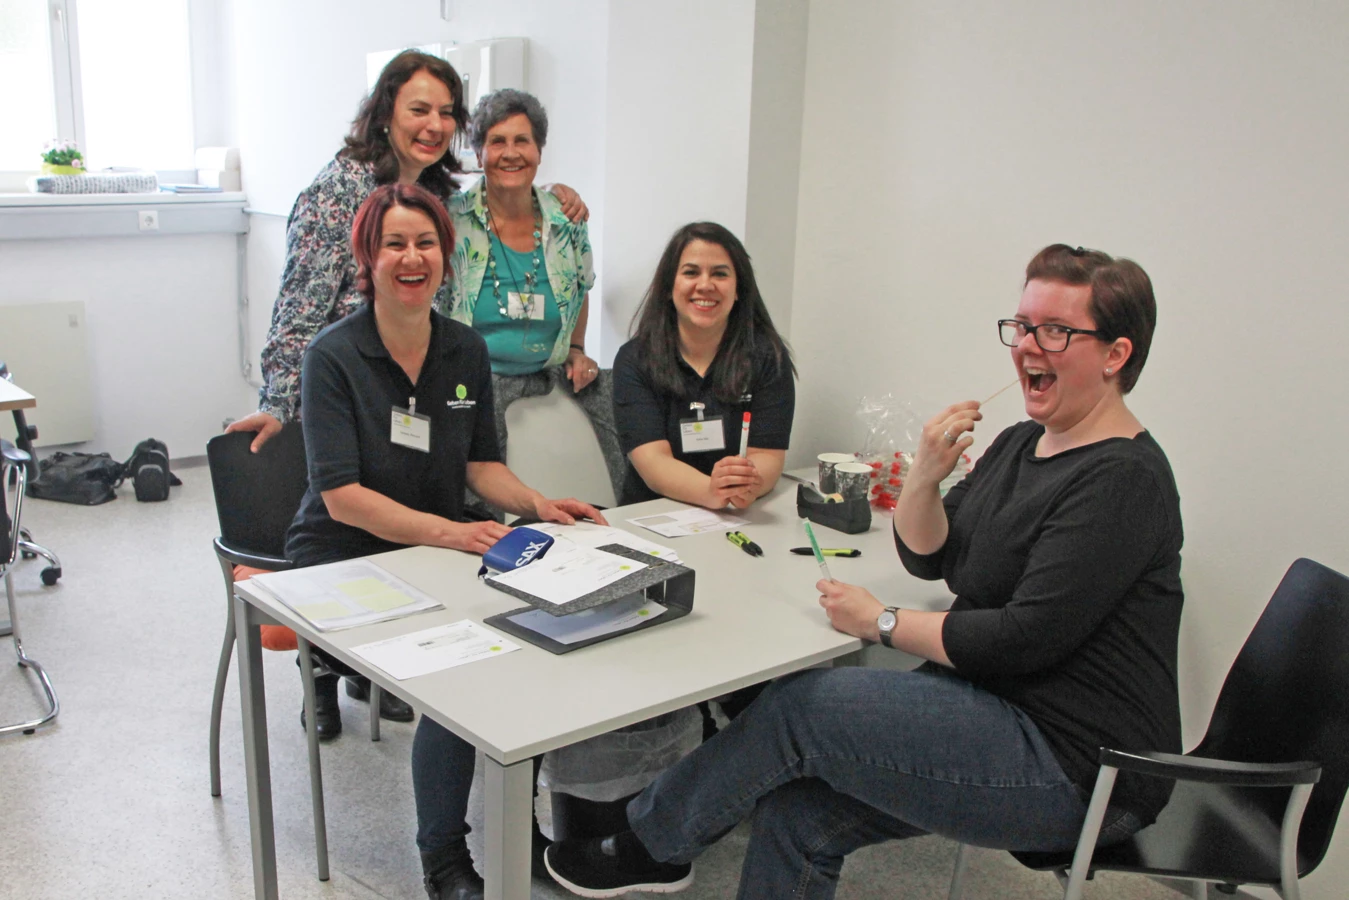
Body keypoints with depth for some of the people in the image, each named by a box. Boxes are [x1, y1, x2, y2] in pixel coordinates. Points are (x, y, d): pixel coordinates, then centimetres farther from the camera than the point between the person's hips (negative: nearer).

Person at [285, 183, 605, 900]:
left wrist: (537, 505, -12)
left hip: (439, 547, 5)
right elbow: (342, 495, -19)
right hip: (345, 557, -5)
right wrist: (447, 532, -32)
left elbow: (481, 465, 9)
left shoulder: (467, 350, 5)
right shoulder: (333, 356, -12)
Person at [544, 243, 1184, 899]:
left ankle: (651, 843, 9)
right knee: (800, 807, -7)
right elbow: (926, 558, 10)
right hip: (1000, 714, 8)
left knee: (801, 707, -14)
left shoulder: (1123, 478, -17)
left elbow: (1027, 637, -23)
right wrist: (925, 474, -10)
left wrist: (883, 623, -14)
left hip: (1075, 769, -8)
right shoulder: (1023, 444, 12)